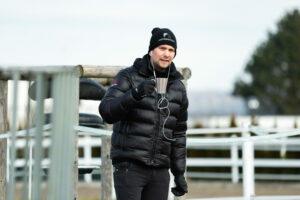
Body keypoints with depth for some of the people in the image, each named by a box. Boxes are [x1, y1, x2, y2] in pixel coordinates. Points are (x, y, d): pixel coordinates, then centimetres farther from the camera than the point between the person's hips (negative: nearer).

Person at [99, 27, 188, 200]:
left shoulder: (177, 87, 11)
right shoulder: (128, 77, -3)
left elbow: (178, 133, 16)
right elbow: (107, 112, -17)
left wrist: (179, 173, 13)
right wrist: (135, 94, -32)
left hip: (159, 170, 5)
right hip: (129, 166, -5)